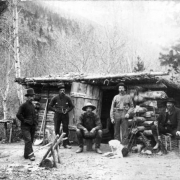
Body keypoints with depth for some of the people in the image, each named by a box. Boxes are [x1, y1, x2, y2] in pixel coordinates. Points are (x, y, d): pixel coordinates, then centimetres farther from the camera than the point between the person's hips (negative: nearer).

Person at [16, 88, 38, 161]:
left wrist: (36, 122, 15)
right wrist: (25, 121, -15)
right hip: (25, 127, -7)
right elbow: (18, 115, -14)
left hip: (32, 126, 7)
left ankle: (26, 155, 22)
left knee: (30, 141, 11)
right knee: (28, 140, -17)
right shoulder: (24, 105, -8)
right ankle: (31, 155, -22)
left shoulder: (33, 106, 16)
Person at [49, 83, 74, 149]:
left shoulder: (67, 98, 2)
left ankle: (66, 143, 6)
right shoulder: (55, 98, -1)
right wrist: (55, 110, -8)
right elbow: (50, 106, 7)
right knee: (57, 129, 1)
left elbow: (72, 106, 12)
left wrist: (67, 110, -5)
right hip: (57, 115, 0)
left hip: (65, 115, 1)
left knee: (65, 129, 0)